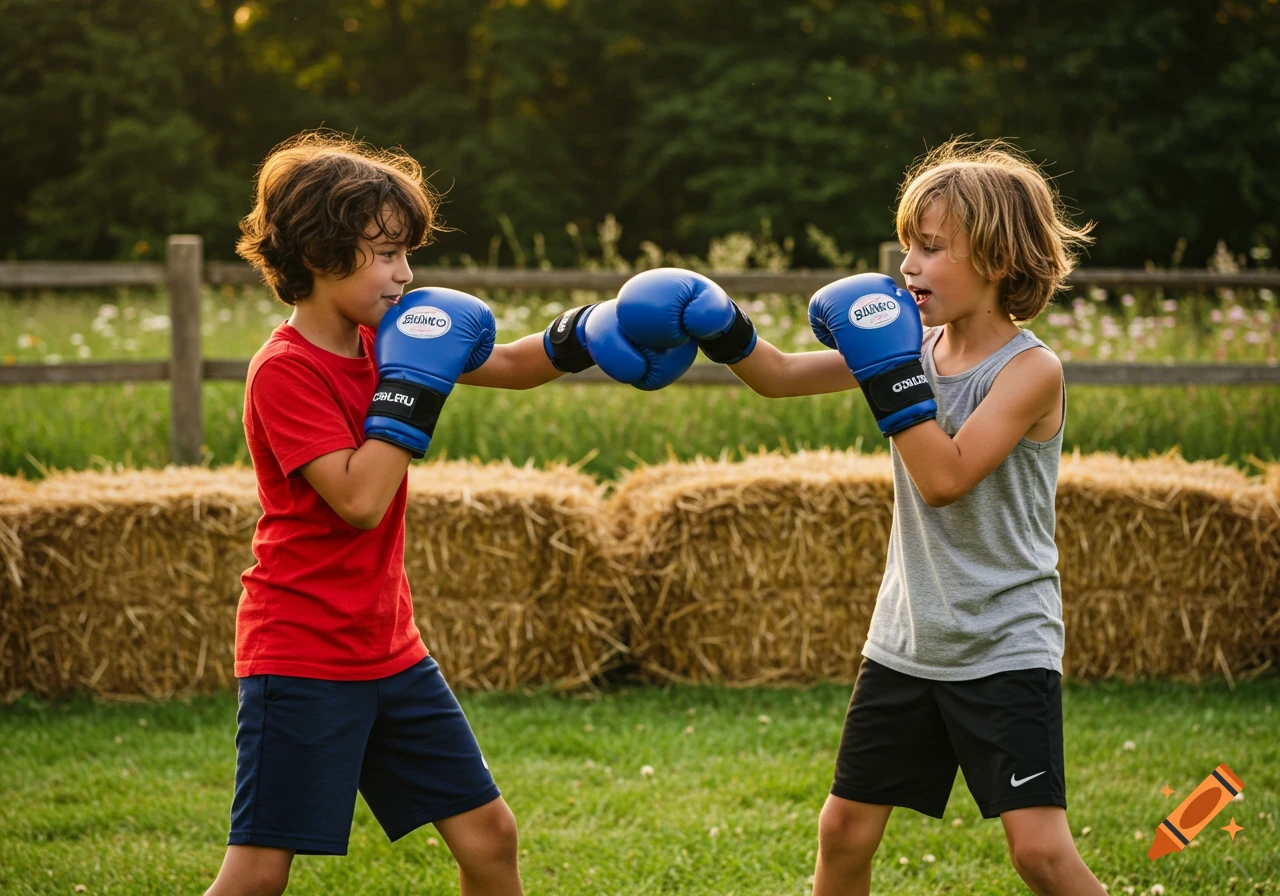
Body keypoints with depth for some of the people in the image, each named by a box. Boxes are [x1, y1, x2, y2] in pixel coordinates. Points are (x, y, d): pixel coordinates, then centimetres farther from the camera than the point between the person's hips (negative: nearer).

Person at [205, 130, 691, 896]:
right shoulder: (285, 372, -16)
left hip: (388, 651, 8)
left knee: (488, 831, 8)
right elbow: (359, 500, -24)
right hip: (301, 655, -8)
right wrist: (411, 386, -22)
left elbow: (510, 365, 14)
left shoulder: (382, 341, 7)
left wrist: (589, 332, -4)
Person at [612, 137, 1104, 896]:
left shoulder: (1031, 368, -15)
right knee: (846, 828, 10)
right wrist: (716, 322, -11)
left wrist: (889, 370, -25)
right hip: (908, 640, 6)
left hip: (1005, 650, -6)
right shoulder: (914, 345, 3)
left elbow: (945, 477, -25)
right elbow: (781, 376, 5)